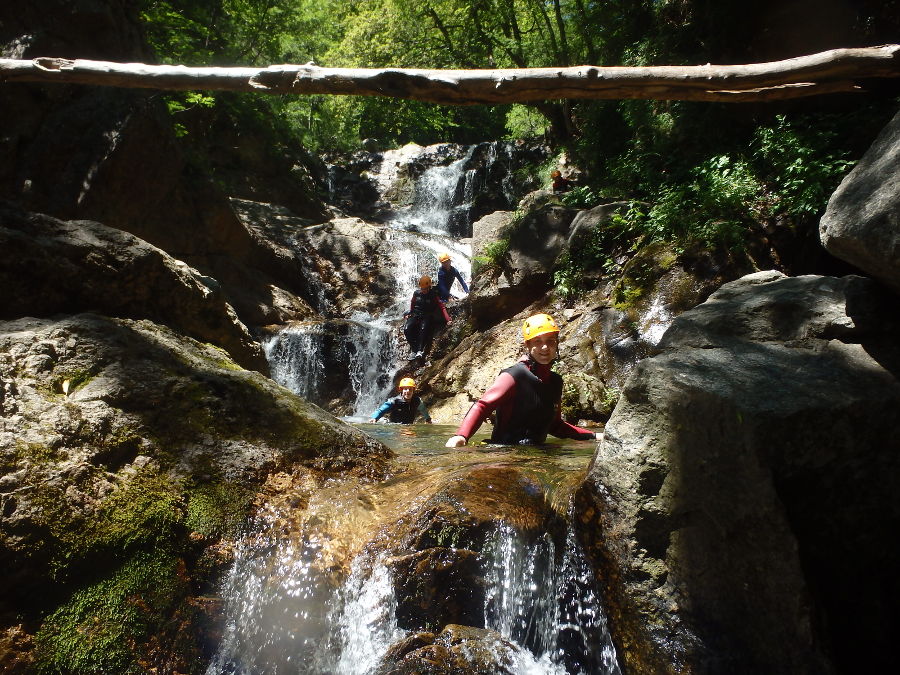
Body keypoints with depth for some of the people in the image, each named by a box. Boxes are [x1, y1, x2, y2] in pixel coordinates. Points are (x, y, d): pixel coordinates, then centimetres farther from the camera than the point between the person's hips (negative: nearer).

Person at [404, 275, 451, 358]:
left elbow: (442, 307, -4)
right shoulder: (416, 294, 6)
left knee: (423, 329, -37)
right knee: (407, 329, -27)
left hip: (426, 317, -3)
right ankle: (414, 350, -24)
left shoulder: (433, 296, -1)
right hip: (415, 315, 3)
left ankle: (420, 351, -43)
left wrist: (447, 319, -13)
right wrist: (410, 313, 17)